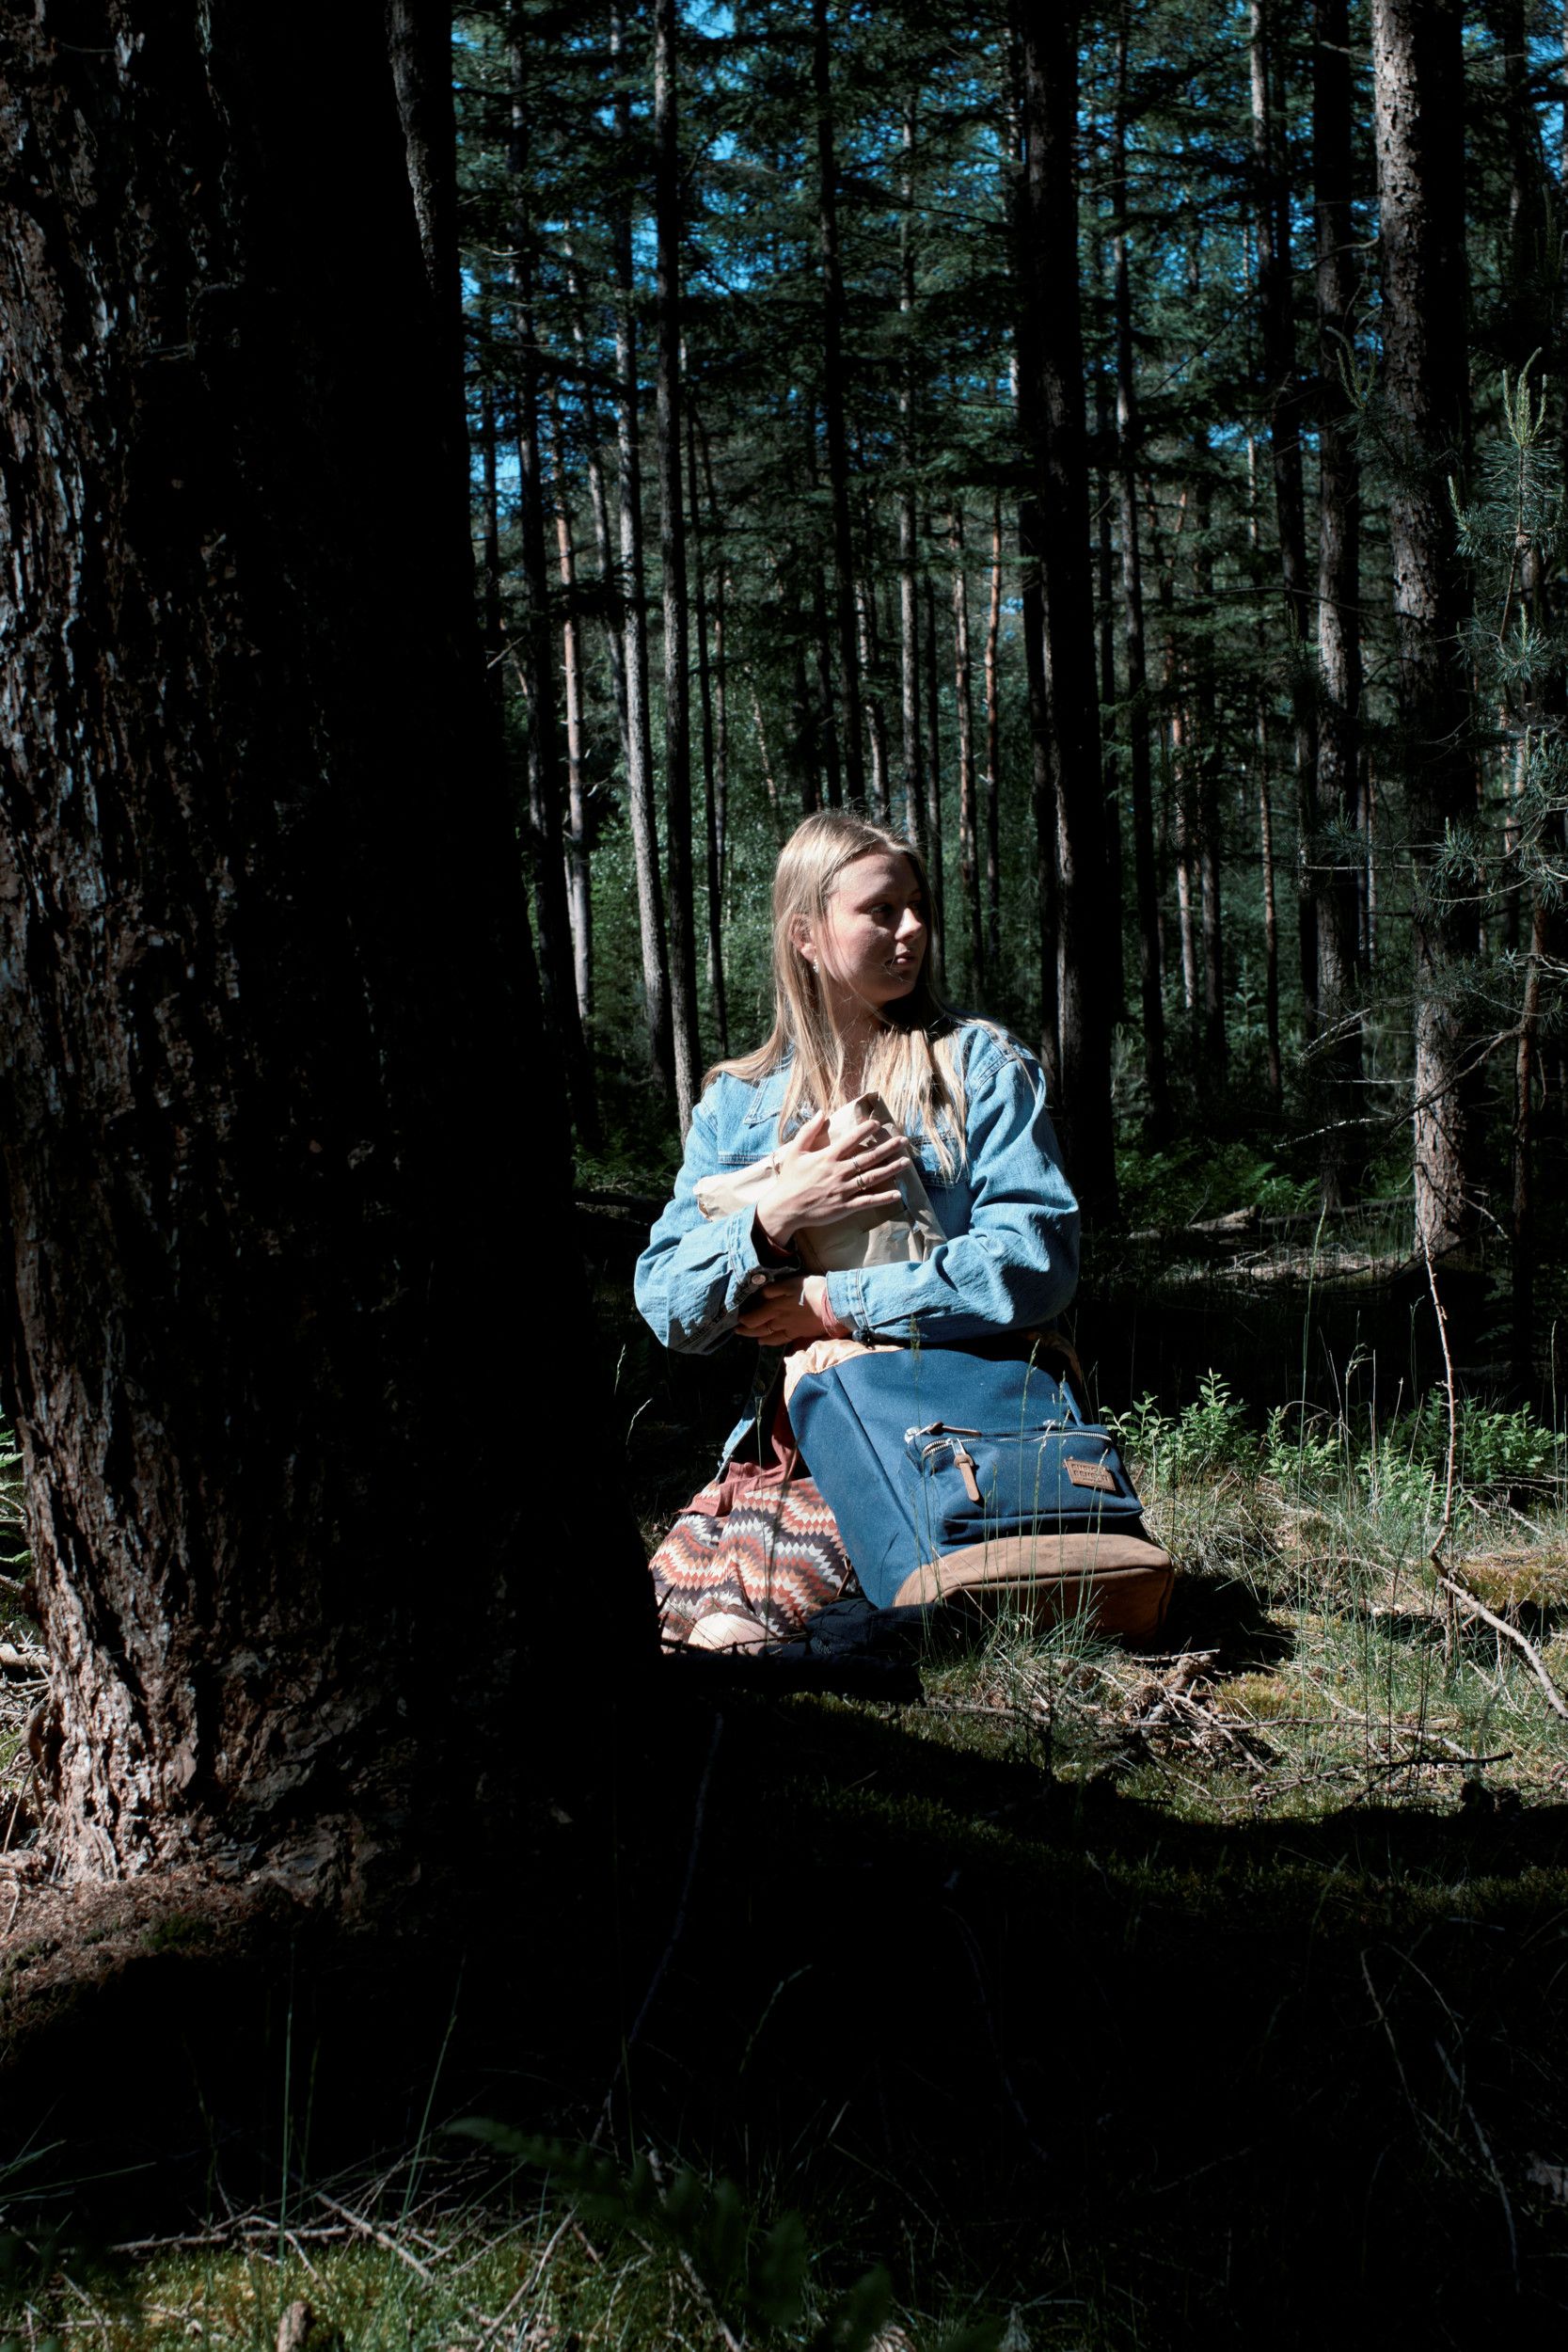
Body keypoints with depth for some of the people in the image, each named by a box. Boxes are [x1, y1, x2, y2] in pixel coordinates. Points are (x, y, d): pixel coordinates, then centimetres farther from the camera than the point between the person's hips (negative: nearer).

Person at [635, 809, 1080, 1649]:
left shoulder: (980, 1065, 5)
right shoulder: (737, 1102, 14)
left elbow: (1039, 1255, -10)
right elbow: (664, 1304, 7)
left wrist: (832, 1304, -11)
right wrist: (769, 1220, -12)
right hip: (777, 1441, 4)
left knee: (731, 1637, -26)